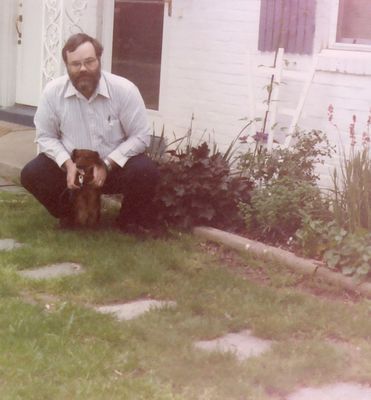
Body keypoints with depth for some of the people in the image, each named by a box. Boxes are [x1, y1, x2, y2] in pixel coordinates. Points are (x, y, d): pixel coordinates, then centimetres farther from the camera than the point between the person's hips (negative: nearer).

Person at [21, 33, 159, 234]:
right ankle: (68, 213, 10)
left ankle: (130, 220, 2)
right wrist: (67, 164, -21)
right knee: (31, 174, -20)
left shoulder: (124, 90, -18)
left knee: (146, 171, -30)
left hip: (115, 166, -1)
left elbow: (140, 136, -14)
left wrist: (107, 165, -23)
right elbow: (45, 136, -3)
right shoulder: (52, 92, -12)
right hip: (71, 166, 2)